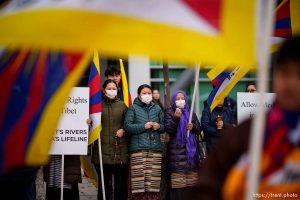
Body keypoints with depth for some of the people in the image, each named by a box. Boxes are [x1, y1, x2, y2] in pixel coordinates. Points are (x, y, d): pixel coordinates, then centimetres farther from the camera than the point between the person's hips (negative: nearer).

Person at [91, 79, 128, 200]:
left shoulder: (122, 105, 12)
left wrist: (123, 130, -3)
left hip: (120, 150, 2)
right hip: (102, 150, -2)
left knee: (121, 182, 3)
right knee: (104, 182, 1)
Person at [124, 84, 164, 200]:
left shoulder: (157, 108, 16)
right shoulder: (133, 108, 5)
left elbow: (164, 127, 19)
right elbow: (127, 126, -5)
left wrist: (159, 126, -3)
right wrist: (143, 126, -13)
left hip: (155, 148, 3)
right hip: (138, 148, -3)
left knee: (154, 178, -2)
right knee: (139, 178, -9)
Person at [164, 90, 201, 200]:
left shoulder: (190, 112, 16)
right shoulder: (169, 112, 4)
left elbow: (198, 128, 14)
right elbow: (168, 129, -9)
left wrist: (193, 126, -7)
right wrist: (176, 118, -23)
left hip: (191, 148, 4)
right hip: (177, 149, -4)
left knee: (191, 181, 2)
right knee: (178, 183, -10)